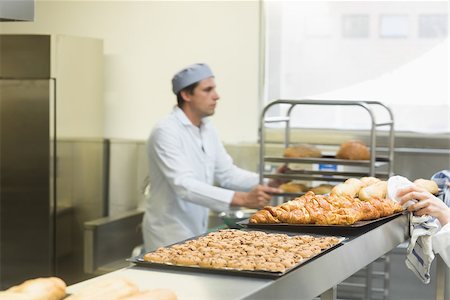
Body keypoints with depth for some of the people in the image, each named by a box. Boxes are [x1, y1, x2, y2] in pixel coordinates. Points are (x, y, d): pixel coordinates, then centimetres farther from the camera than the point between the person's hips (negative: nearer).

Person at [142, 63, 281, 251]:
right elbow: (184, 185, -30)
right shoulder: (166, 132, -20)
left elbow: (226, 173, 9)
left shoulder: (208, 130, 6)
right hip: (169, 236, -8)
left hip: (197, 233, 8)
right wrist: (242, 199, -38)